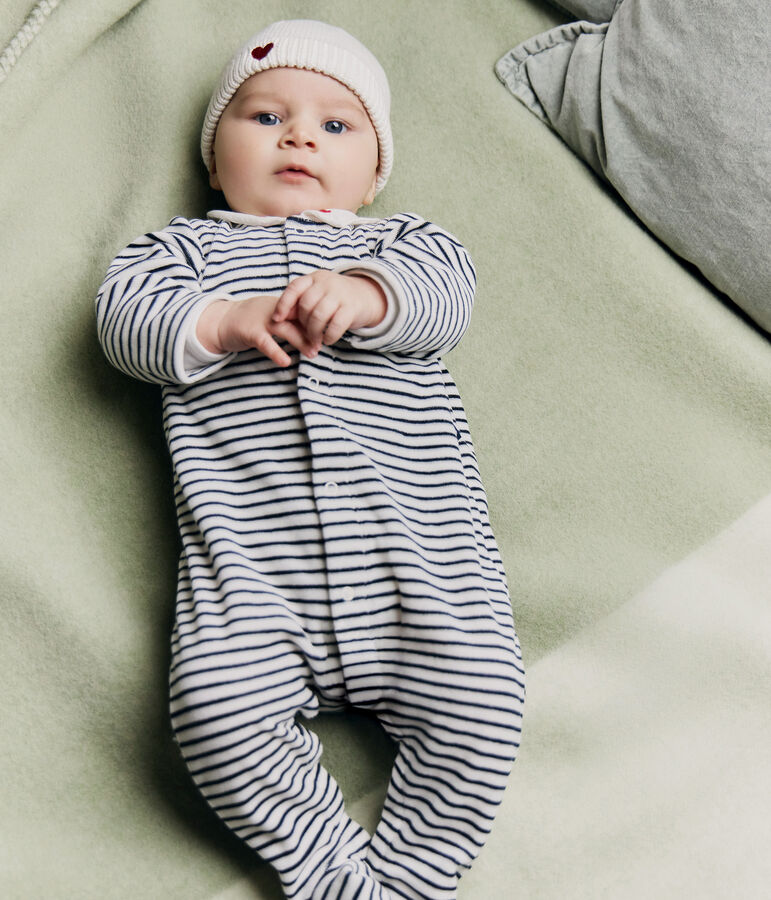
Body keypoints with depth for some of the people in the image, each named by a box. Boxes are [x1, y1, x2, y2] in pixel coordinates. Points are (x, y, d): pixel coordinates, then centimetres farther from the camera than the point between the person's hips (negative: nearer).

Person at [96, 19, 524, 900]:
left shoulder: (400, 240, 25)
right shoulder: (189, 245, 22)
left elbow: (447, 296, 4)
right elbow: (122, 313, 5)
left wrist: (368, 296, -17)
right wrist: (223, 321, -12)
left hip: (420, 548, 1)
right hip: (251, 559, 0)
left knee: (481, 705, -12)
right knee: (216, 707, -21)